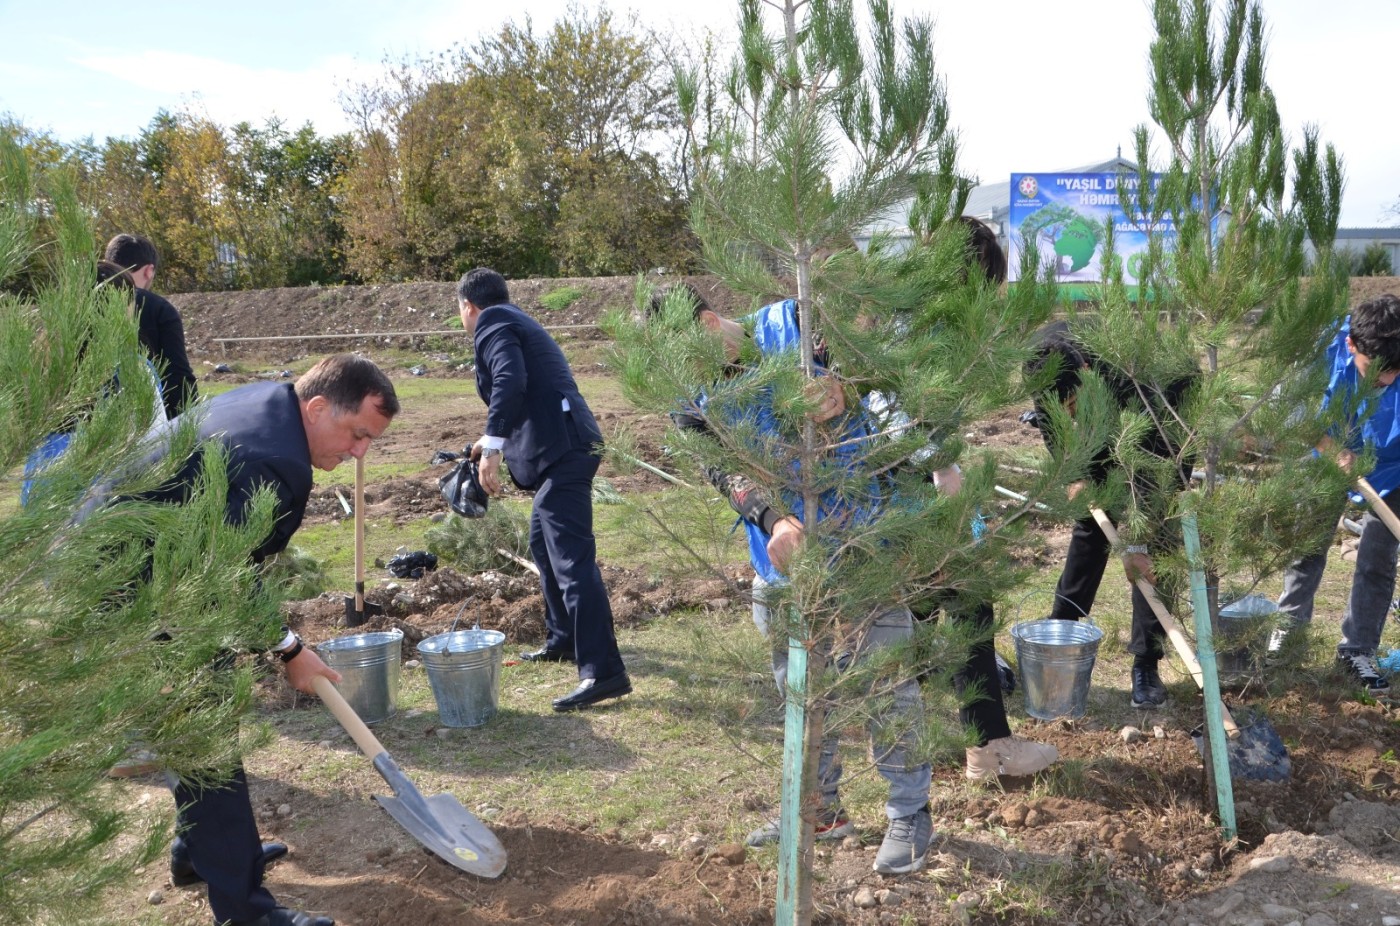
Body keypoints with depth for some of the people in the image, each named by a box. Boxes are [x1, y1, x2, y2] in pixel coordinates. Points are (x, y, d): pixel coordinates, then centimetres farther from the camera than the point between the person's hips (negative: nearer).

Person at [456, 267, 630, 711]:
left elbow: (510, 380, -21)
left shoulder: (492, 323, -2)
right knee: (544, 543, 24)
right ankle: (563, 640, 36)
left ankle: (604, 671, -13)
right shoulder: (519, 322, 27)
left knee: (572, 557, -12)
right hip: (566, 445, 10)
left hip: (561, 450, -10)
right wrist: (498, 440, 50)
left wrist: (493, 446, -22)